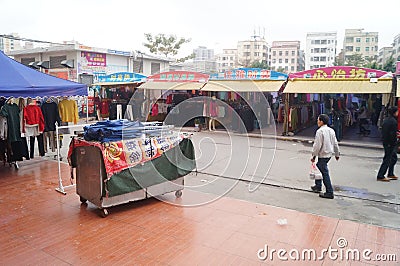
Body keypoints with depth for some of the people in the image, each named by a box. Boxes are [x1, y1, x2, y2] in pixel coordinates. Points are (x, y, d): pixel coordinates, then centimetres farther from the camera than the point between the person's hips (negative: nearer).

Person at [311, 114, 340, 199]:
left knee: (325, 173, -4)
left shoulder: (320, 131, -17)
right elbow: (335, 143, 14)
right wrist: (337, 154, 24)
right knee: (319, 168, 23)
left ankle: (329, 193, 0)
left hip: (323, 155, -9)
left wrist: (314, 156, -11)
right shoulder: (331, 130, 9)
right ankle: (318, 186, 33)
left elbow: (317, 145, -19)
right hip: (329, 154, 9)